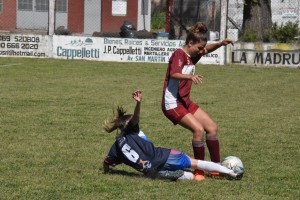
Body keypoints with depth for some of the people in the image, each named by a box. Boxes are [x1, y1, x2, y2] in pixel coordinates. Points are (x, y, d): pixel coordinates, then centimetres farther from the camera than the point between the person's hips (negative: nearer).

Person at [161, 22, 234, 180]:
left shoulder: (192, 56, 9)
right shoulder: (179, 54, -17)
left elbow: (207, 49, 29)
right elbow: (174, 74, -36)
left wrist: (221, 43, 10)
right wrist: (190, 76, -55)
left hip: (185, 101, 10)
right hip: (172, 103, -10)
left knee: (212, 127, 7)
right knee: (198, 129, -22)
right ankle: (199, 171, -9)